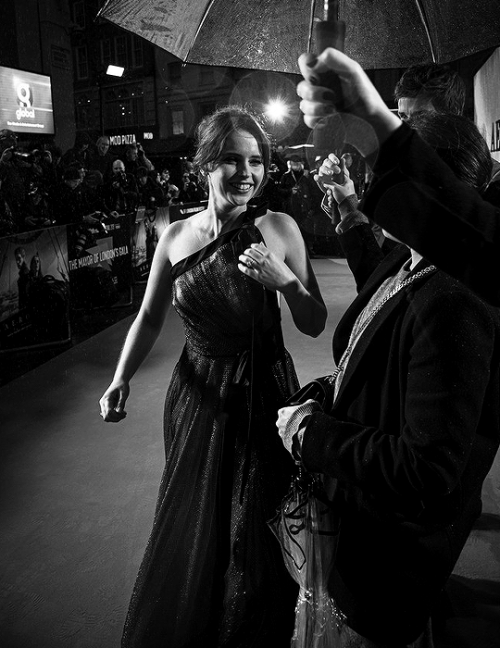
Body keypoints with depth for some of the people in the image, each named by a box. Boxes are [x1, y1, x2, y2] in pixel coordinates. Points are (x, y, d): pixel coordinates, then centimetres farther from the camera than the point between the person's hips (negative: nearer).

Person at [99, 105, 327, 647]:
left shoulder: (279, 229, -9)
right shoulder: (176, 236, -4)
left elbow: (314, 326, -7)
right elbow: (149, 318, 4)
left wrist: (285, 281, -25)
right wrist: (121, 379, -8)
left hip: (264, 397, -2)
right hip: (198, 398, 2)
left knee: (256, 535, 13)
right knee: (190, 529, 20)